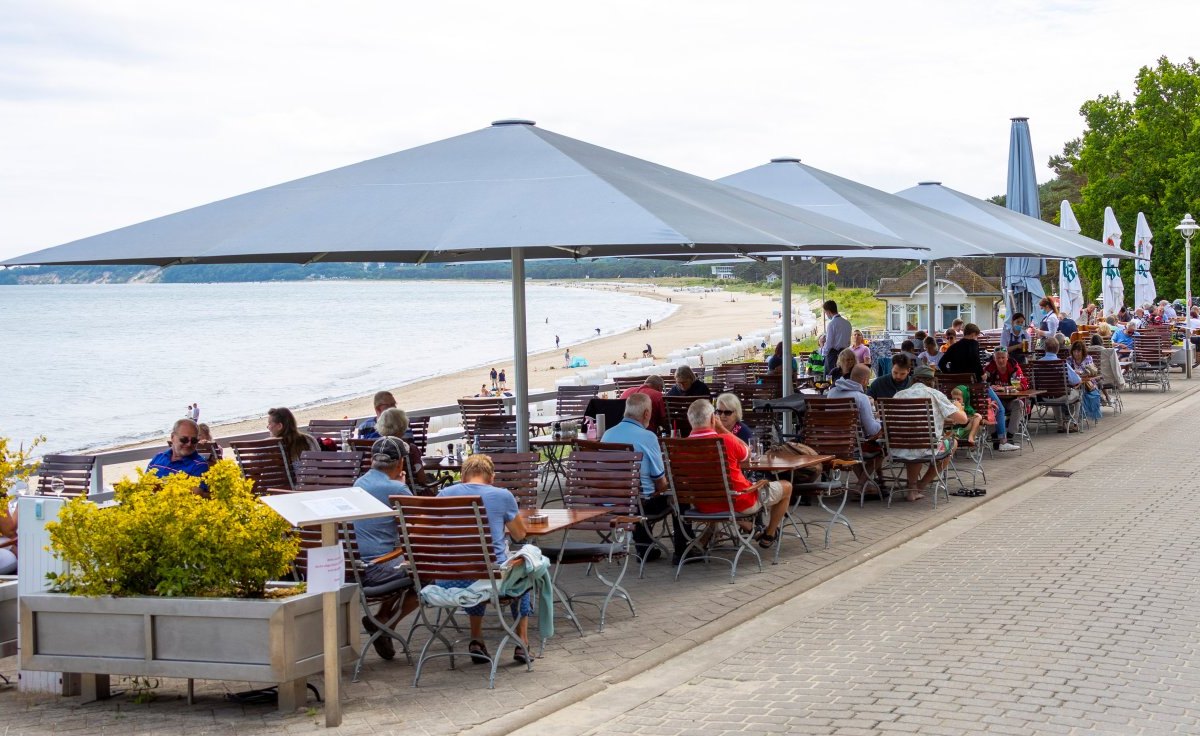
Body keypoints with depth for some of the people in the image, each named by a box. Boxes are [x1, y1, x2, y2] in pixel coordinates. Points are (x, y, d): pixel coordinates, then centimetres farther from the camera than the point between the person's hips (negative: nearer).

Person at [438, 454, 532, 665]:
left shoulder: (444, 494, 6)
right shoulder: (502, 496, -1)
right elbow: (519, 534, 16)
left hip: (449, 582, 3)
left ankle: (476, 641, 34)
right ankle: (522, 643, 33)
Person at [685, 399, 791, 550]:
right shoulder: (725, 441, -24)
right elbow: (747, 453, -1)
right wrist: (722, 429, 0)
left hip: (703, 506, 5)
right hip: (738, 503, -5)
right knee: (786, 487, 18)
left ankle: (747, 527, 42)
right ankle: (769, 536, 35)